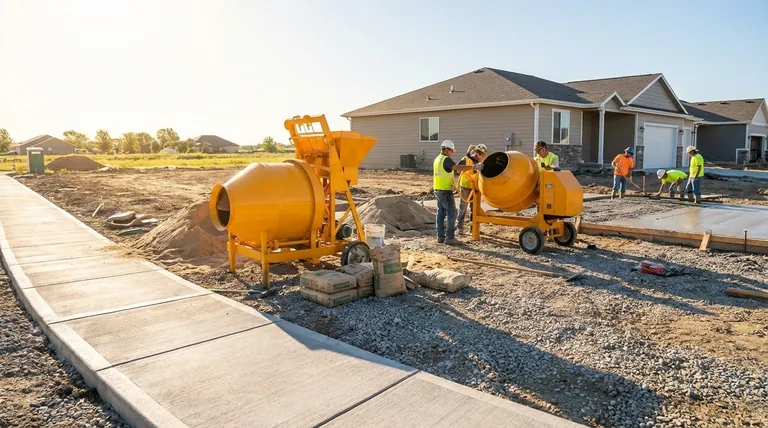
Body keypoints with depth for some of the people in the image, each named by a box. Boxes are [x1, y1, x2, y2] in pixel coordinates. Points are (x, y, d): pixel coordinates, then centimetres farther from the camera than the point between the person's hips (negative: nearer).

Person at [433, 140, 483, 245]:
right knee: (451, 213, -7)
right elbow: (458, 168, -28)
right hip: (446, 191, -10)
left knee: (441, 213, 10)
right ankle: (450, 237, -8)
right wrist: (474, 167, -28)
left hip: (438, 190, 10)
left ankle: (440, 236, 11)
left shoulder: (437, 159, 14)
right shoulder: (446, 159, -15)